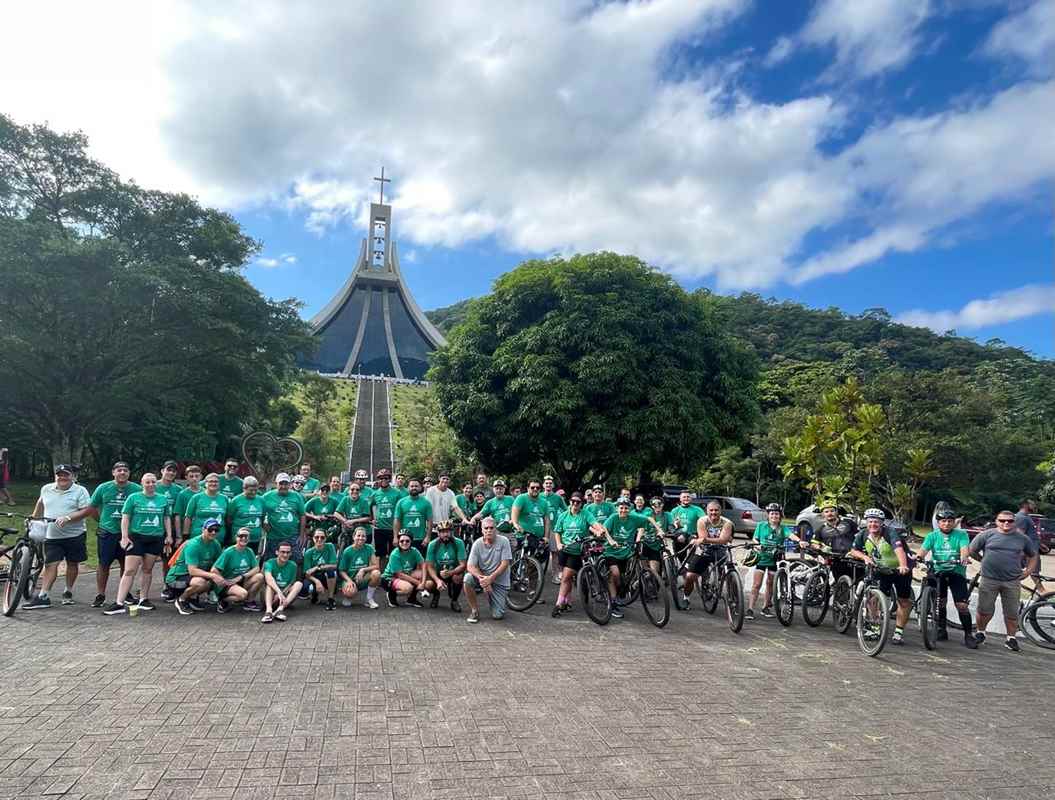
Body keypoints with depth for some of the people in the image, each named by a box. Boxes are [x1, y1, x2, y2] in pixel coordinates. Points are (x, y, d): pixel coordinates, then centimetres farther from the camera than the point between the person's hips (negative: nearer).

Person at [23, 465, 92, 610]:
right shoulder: (46, 489, 8)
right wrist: (34, 517, 30)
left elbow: (88, 510, -14)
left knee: (73, 564, 9)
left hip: (75, 535, -2)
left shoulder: (80, 491, -6)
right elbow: (41, 502, 29)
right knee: (51, 564, -6)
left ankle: (68, 592, 24)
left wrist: (68, 518, -23)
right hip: (52, 536, 2)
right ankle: (43, 597, -5)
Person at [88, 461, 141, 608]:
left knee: (125, 564, 9)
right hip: (106, 532, 0)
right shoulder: (103, 488, 1)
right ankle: (100, 595, 14)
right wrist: (103, 520, 8)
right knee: (103, 564, 4)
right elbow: (93, 507, 11)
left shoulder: (137, 489, -2)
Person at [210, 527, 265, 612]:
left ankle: (249, 602, 0)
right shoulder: (228, 552, -14)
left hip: (241, 582, 6)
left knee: (260, 576, -19)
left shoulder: (249, 551, 2)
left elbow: (257, 569, -3)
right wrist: (226, 582, -16)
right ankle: (223, 601, -3)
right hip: (226, 583, -6)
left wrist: (240, 577, -15)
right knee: (243, 594, -34)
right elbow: (214, 570, -16)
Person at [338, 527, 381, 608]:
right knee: (350, 592, -37)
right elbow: (341, 571, -3)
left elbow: (376, 566, -7)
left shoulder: (369, 548, -3)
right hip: (350, 578, -3)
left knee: (376, 573, -29)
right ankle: (346, 594, 5)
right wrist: (349, 580, -21)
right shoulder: (347, 551, -7)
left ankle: (369, 599, -5)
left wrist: (363, 570, -23)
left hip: (363, 579, 3)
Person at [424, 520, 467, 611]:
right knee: (428, 584, -28)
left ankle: (454, 600, -3)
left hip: (453, 572, -1)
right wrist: (438, 580, -30)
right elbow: (430, 566, -12)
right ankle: (436, 595, 10)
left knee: (458, 577, -34)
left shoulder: (458, 543, -15)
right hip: (437, 573, 1)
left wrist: (450, 573, -37)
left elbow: (463, 565, -18)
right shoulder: (432, 545, -11)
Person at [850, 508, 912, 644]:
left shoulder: (890, 533, -27)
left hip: (900, 570, -3)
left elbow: (899, 550, -44)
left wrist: (903, 566, -61)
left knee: (904, 601, 3)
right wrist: (865, 557, -19)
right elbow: (853, 551, 0)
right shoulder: (863, 535, -12)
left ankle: (898, 633, 16)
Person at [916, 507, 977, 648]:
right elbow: (924, 549, -9)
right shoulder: (932, 536, 4)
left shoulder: (961, 535, 1)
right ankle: (941, 629, 15)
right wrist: (918, 556, -32)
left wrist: (964, 557, -38)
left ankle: (968, 634, 6)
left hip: (957, 572, -1)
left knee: (962, 605, -5)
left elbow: (965, 549, -15)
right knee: (940, 601, -1)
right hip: (938, 572, 1)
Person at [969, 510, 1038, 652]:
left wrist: (1028, 571, 8)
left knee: (1012, 613, 6)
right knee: (984, 610, 5)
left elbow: (1034, 555, 19)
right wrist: (985, 561, 7)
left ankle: (1011, 638, 20)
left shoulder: (1022, 538, 7)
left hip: (1012, 582, 2)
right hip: (989, 580, -1)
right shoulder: (987, 535, 0)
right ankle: (980, 632, 23)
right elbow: (972, 550, 7)